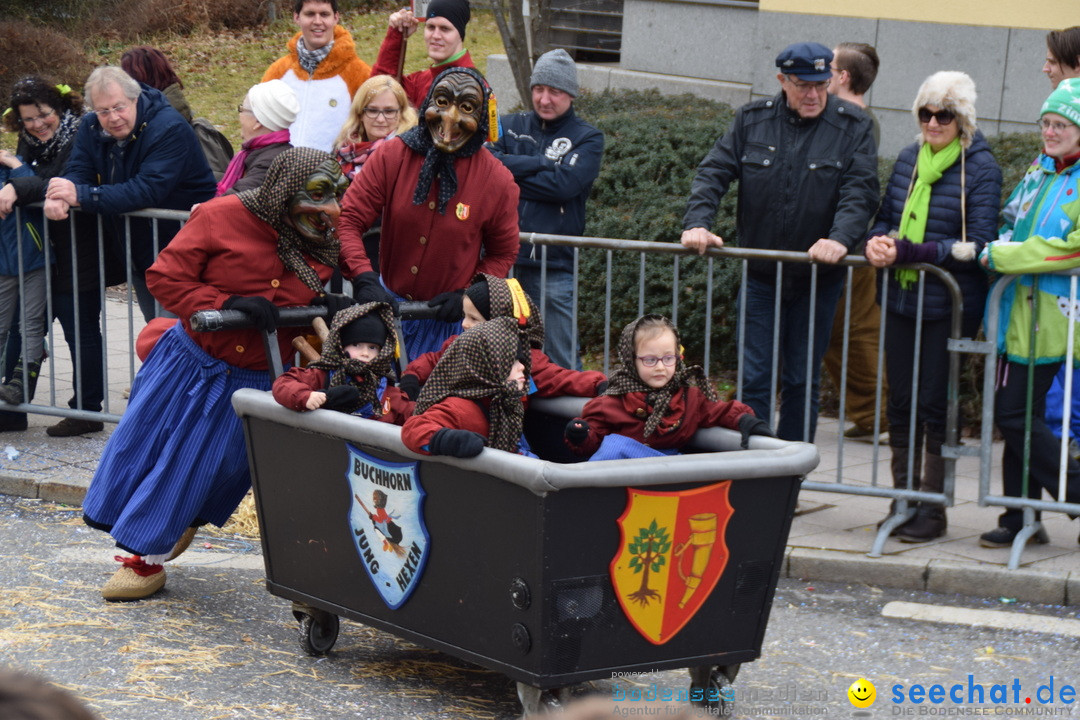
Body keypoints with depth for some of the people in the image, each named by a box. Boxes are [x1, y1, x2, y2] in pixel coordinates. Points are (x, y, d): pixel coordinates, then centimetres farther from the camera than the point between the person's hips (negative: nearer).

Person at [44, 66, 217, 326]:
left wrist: (81, 196, -36)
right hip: (140, 256, 7)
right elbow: (77, 173, -6)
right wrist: (59, 197, -32)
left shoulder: (170, 129, -24)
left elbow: (148, 190, -33)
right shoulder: (91, 129, 0)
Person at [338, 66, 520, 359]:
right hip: (387, 303, 1)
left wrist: (469, 297, -11)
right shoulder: (391, 157, -8)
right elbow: (349, 220, -9)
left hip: (449, 320, -1)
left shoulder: (497, 181, -8)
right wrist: (364, 281, -23)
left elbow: (503, 255, 4)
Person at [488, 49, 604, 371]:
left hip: (554, 264, -3)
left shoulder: (587, 139, 5)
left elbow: (565, 185, -13)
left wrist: (512, 172, -5)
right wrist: (543, 164, -11)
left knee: (562, 362, 2)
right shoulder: (510, 126, 13)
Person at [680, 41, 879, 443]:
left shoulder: (853, 127, -3)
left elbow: (861, 191, -12)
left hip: (818, 277, -1)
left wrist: (840, 238, -30)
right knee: (754, 379, -1)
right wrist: (696, 223, -17)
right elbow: (714, 173, 1)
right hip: (759, 274, 1)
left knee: (802, 382, 8)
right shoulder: (752, 120, 3)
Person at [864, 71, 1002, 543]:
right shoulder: (909, 159, 10)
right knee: (900, 403, 9)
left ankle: (932, 510, 7)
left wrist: (907, 253, -20)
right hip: (901, 300, 6)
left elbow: (976, 246, -12)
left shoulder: (981, 167, -7)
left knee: (934, 406, -2)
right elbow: (886, 216, 19)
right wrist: (878, 241, -6)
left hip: (948, 305, -5)